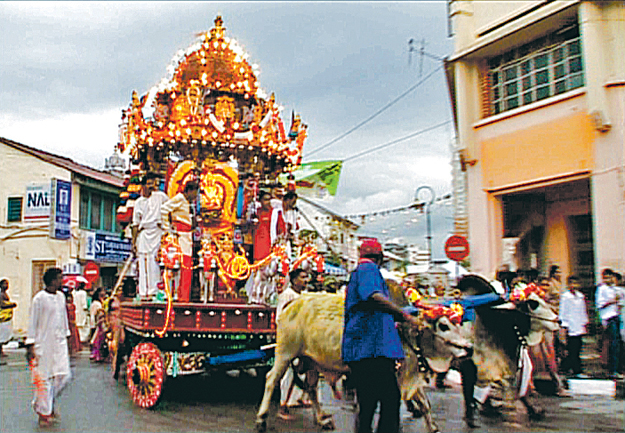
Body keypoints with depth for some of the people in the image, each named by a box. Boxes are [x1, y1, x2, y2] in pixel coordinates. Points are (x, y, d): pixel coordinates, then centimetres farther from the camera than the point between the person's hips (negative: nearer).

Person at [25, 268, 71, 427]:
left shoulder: (61, 297, 8)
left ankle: (51, 401, 25)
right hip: (43, 344, -6)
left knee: (64, 375, 1)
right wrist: (31, 345, -9)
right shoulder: (39, 298, -11)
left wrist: (65, 336, 20)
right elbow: (33, 323, -8)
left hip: (59, 342, 6)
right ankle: (44, 413, 13)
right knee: (44, 378, 1)